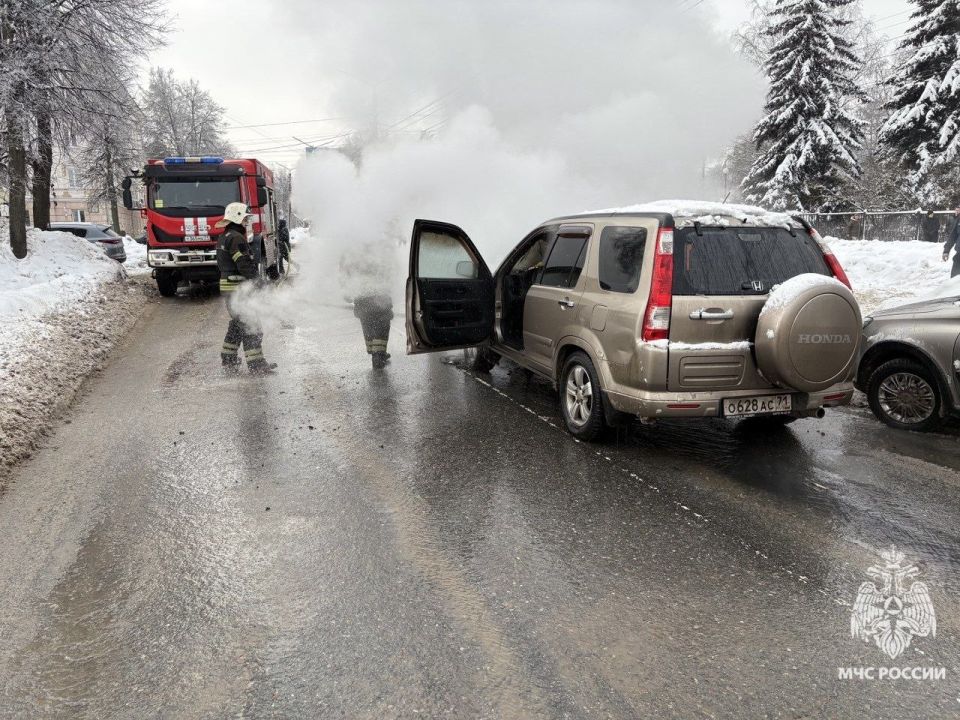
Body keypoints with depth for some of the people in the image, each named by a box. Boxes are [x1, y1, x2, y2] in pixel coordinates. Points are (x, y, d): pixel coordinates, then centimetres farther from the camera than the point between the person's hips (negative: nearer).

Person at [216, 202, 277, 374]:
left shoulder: (223, 238, 18)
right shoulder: (236, 238, -15)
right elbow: (245, 265, -21)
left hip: (228, 286, 10)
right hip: (239, 287, -10)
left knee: (238, 322, 19)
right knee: (250, 324, -8)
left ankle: (228, 358, 25)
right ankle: (256, 364, -7)